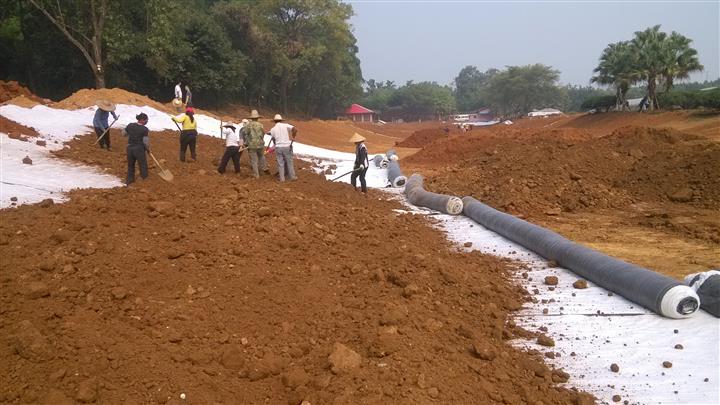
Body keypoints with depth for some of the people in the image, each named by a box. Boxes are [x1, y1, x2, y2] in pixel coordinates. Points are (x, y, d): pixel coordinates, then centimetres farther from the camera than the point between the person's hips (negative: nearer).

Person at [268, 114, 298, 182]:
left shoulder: (273, 129, 4)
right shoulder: (285, 125, -1)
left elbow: (273, 139, 14)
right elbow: (295, 129, -12)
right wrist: (293, 138, -1)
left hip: (278, 147, 1)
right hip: (287, 146, -1)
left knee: (280, 163, 8)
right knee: (289, 162, 11)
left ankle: (282, 178, 10)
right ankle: (292, 177, 17)